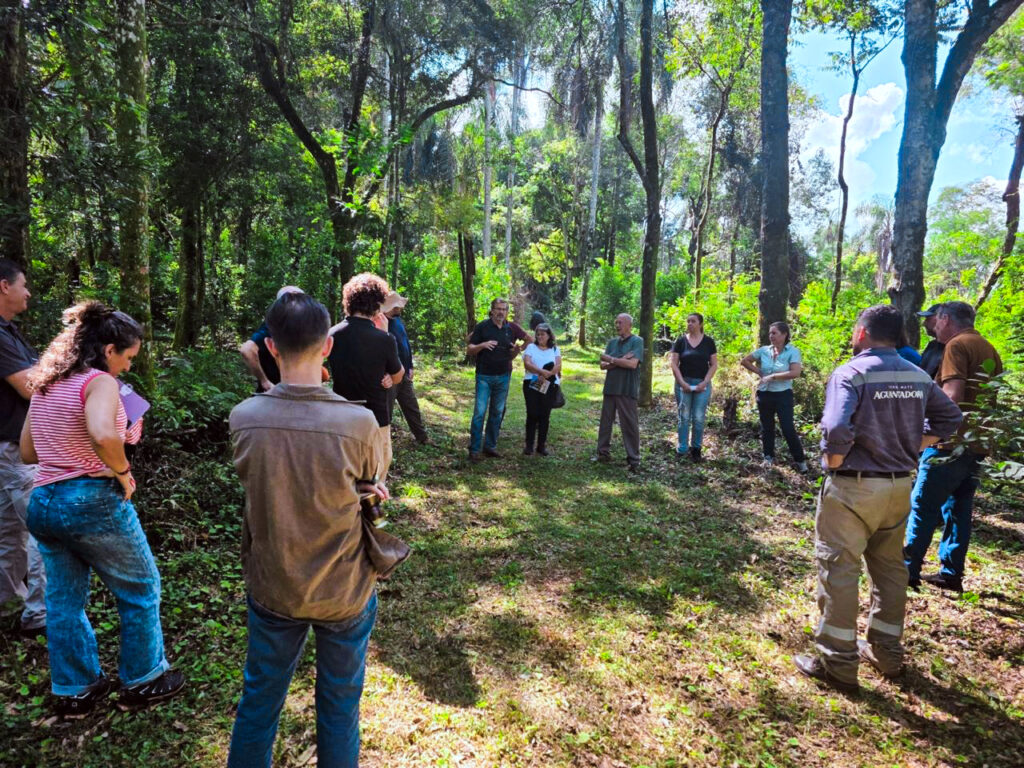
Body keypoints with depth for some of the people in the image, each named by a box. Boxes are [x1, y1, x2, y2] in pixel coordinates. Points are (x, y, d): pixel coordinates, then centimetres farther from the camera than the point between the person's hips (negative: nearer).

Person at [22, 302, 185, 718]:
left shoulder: (44, 385, 10)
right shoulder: (99, 382, -14)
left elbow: (28, 451, 16)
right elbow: (103, 434, -34)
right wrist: (122, 471, -18)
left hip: (43, 502, 8)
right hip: (93, 501, -8)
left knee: (64, 601, 20)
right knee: (141, 590, 12)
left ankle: (74, 690, 34)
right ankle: (142, 679, 25)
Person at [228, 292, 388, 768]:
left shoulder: (243, 419, -16)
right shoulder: (360, 423, -25)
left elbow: (257, 482, 0)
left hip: (271, 588, 2)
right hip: (344, 591, -2)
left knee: (259, 698, 24)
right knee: (339, 704, 20)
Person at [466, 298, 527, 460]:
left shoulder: (512, 328, 4)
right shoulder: (482, 327, -4)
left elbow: (529, 339, 21)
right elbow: (469, 351, -4)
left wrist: (519, 348, 3)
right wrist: (482, 345, -21)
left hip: (503, 377, 4)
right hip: (484, 376, -4)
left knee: (497, 413, 10)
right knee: (479, 412, -7)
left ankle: (490, 446, 20)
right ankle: (474, 450, 0)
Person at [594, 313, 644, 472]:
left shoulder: (637, 341, -4)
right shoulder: (612, 342, 12)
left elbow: (633, 364, -17)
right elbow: (603, 365, 4)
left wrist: (611, 359, -9)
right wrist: (620, 360, -11)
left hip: (627, 390, -6)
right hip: (610, 388, 6)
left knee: (630, 424, -1)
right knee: (605, 421, 12)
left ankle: (634, 460, 5)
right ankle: (603, 453, 24)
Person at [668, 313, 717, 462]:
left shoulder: (708, 341, 4)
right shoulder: (681, 341, 3)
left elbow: (714, 364, 3)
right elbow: (673, 363, -1)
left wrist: (705, 382, -9)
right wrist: (682, 382, -11)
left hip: (702, 384, 0)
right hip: (683, 384, 0)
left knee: (699, 418, 2)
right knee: (683, 417, 2)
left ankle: (696, 448, 15)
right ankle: (682, 449, 9)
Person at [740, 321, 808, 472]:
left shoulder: (793, 352, -11)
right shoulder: (764, 350, 1)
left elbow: (795, 373, -24)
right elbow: (744, 361, 11)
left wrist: (772, 376, -21)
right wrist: (759, 372, 0)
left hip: (783, 395, -4)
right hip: (764, 394, 4)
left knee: (788, 428, -3)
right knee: (767, 428, 14)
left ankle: (800, 459, 13)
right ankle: (768, 457, 28)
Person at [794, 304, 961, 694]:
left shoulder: (851, 373, -16)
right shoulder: (918, 376, 5)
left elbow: (837, 430, -28)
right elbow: (949, 419, 15)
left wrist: (833, 465, -11)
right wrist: (908, 448, 12)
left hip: (853, 487, -7)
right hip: (900, 486, 7)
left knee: (839, 570, 3)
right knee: (890, 568, 19)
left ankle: (838, 663, 11)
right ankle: (887, 651, 33)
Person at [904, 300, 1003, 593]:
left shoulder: (957, 346, -11)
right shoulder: (989, 349, 16)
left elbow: (952, 396, -21)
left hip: (952, 442, -9)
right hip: (978, 443, 9)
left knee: (923, 506, -2)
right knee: (959, 508, 12)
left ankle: (908, 569, 3)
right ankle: (951, 573, 17)